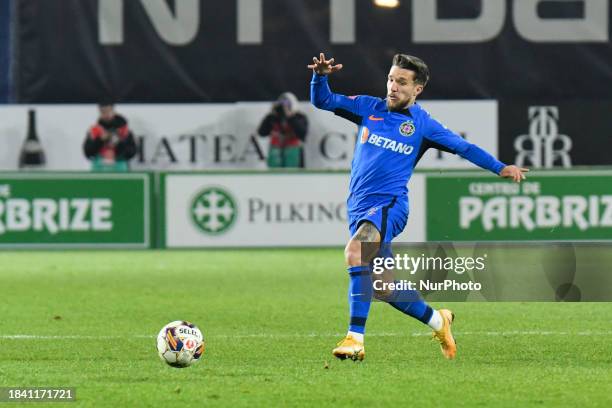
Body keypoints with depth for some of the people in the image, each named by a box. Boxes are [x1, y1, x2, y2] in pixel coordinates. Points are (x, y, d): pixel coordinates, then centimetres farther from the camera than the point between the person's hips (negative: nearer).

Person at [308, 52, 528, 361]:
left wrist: (500, 167, 0)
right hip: (358, 207, 5)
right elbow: (322, 101, 8)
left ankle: (356, 338, -37)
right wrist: (320, 76, -12)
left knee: (355, 251, -33)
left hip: (389, 205, -5)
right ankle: (437, 321, 32)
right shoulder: (368, 108, 12)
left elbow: (463, 147, 10)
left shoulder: (422, 124, 5)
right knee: (381, 287, 8)